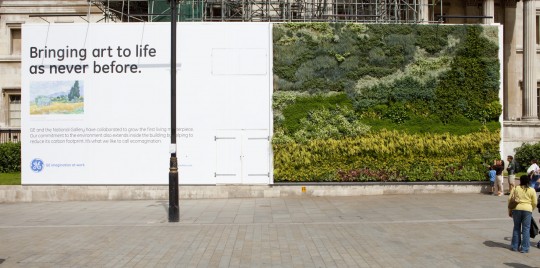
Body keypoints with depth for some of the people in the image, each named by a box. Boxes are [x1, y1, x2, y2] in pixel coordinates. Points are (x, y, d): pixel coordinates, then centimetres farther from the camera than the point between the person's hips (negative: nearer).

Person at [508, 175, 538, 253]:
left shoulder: (515, 188, 4)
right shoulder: (532, 190, 3)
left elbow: (510, 199, 2)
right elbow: (534, 203, 3)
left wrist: (509, 210, 10)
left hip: (516, 209, 1)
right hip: (527, 209, -1)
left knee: (516, 227, 13)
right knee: (526, 229, 5)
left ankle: (515, 246, 18)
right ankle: (525, 248, 6)